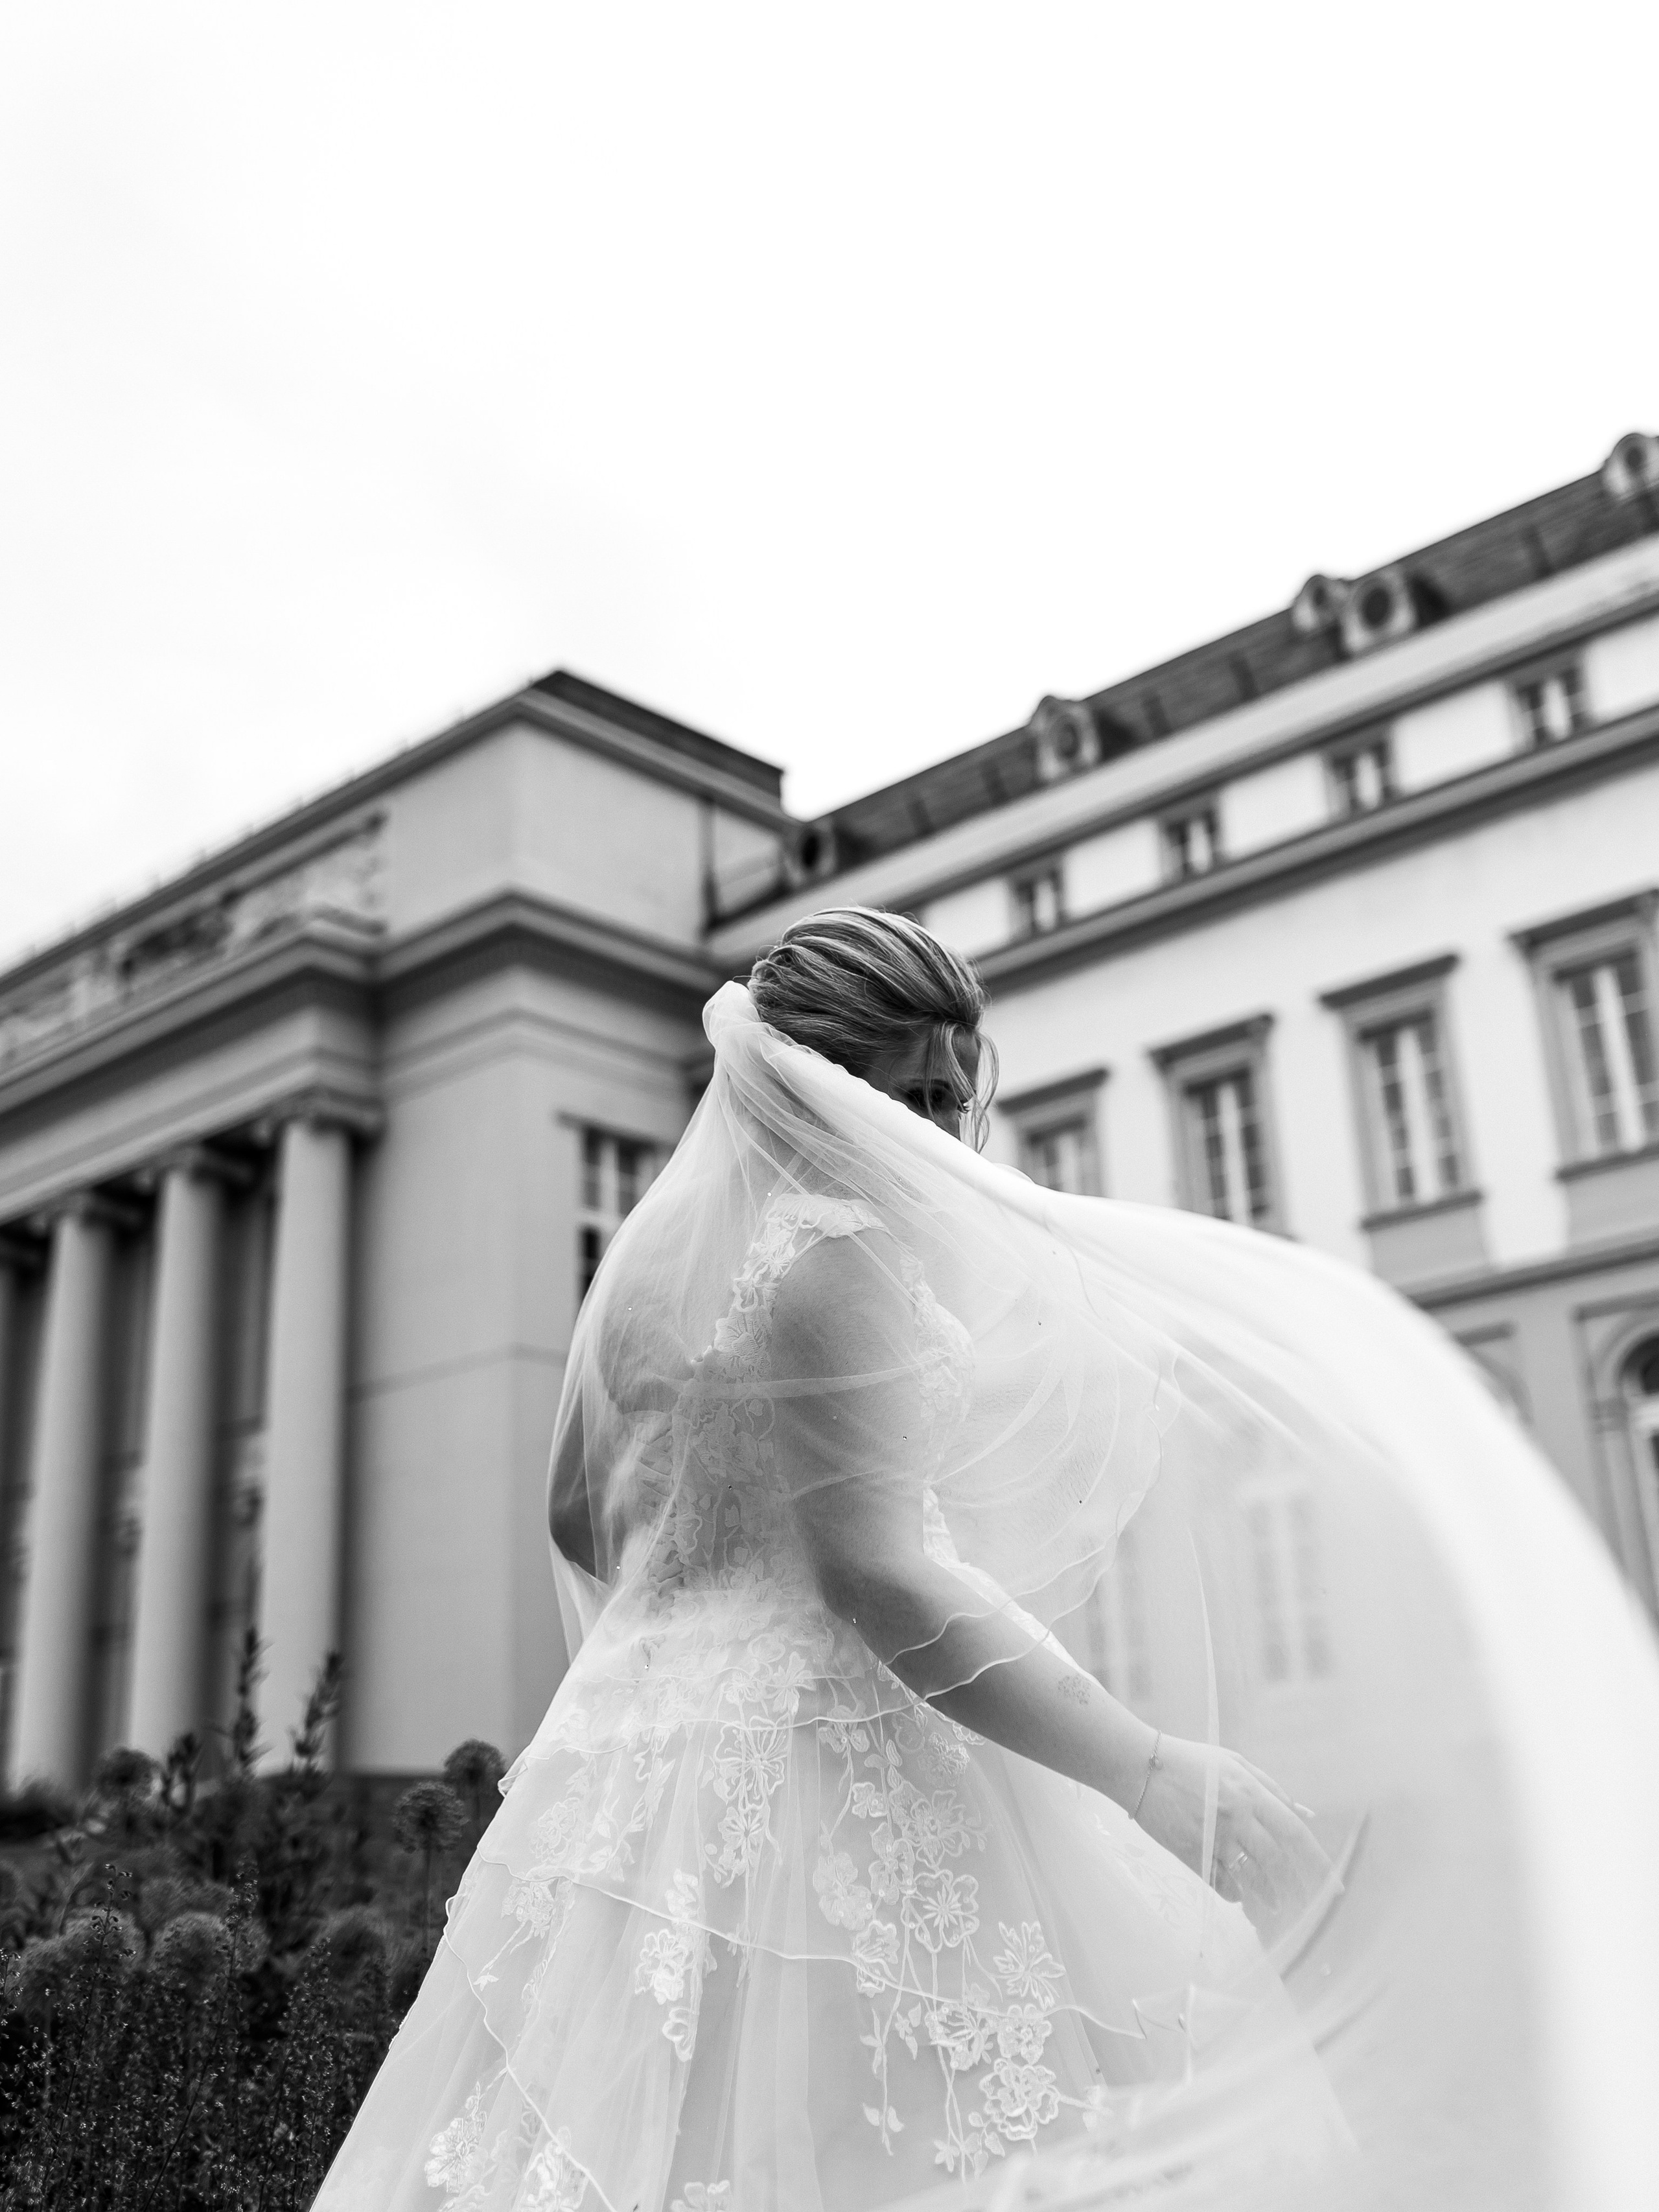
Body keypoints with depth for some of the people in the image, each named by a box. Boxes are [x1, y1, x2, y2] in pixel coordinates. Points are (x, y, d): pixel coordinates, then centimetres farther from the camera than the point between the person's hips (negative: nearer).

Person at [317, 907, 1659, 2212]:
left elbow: (581, 1521, 20)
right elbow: (887, 1574, -23)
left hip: (643, 1746, 9)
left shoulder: (650, 1255, 12)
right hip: (826, 1773, -9)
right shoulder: (839, 1252, -15)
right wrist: (1156, 1771, -24)